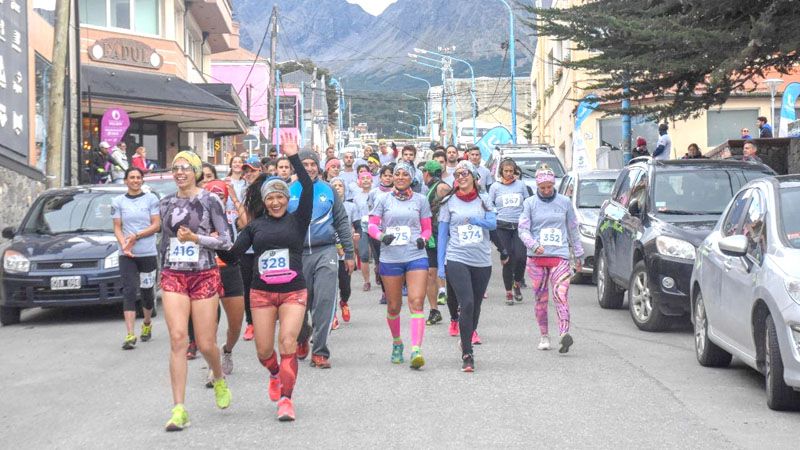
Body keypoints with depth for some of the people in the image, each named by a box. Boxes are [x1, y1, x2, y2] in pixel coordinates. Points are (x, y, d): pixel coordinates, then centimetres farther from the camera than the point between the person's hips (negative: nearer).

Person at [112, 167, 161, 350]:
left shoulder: (151, 199, 4)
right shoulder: (118, 201, 7)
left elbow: (156, 225, -1)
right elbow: (117, 228, 4)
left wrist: (137, 235, -12)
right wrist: (124, 244, -13)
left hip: (148, 253, 0)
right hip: (126, 255, 0)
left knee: (147, 291, 9)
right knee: (129, 292, -11)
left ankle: (147, 324, 34)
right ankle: (130, 335, -17)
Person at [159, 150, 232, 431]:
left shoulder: (209, 202, -2)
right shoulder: (166, 204, 11)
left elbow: (225, 241, -4)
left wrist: (196, 238, -15)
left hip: (204, 276, -3)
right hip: (173, 278, 3)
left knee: (206, 344, -1)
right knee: (178, 339, -11)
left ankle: (219, 380, 35)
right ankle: (179, 410, -12)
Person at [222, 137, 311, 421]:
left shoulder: (297, 220, 2)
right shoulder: (256, 225, 8)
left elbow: (308, 188, -13)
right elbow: (232, 255, 4)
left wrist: (294, 158, -17)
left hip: (293, 291, -2)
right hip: (261, 292, 2)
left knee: (287, 342, -17)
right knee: (264, 350, 5)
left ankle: (285, 399, -10)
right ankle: (275, 375, 38)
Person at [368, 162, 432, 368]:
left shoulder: (420, 200, 10)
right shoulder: (384, 200, 8)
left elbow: (427, 228, 13)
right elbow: (372, 225, 6)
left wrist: (423, 239, -9)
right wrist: (381, 236, -15)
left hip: (416, 256, -1)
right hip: (390, 258, 1)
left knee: (416, 302, -15)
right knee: (393, 306, 9)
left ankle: (416, 349, -22)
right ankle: (397, 342, 33)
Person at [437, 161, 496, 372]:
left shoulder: (483, 200, 9)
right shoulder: (449, 202, 6)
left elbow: (493, 223, -6)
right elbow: (442, 234, 7)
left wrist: (474, 220, -25)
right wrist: (440, 264, 2)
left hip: (482, 260, 2)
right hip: (456, 259, -2)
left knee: (475, 305, 10)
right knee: (467, 303, -15)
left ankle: (468, 337, 34)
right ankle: (467, 354, -14)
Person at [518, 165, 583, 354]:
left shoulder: (564, 202, 9)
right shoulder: (530, 203, 6)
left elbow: (573, 229, 16)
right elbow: (523, 229, 0)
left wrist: (578, 255, 18)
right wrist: (534, 245, -18)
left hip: (560, 255, -1)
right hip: (536, 257, 1)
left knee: (561, 295, -16)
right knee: (541, 298, 5)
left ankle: (564, 334, -29)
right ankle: (544, 336, 16)